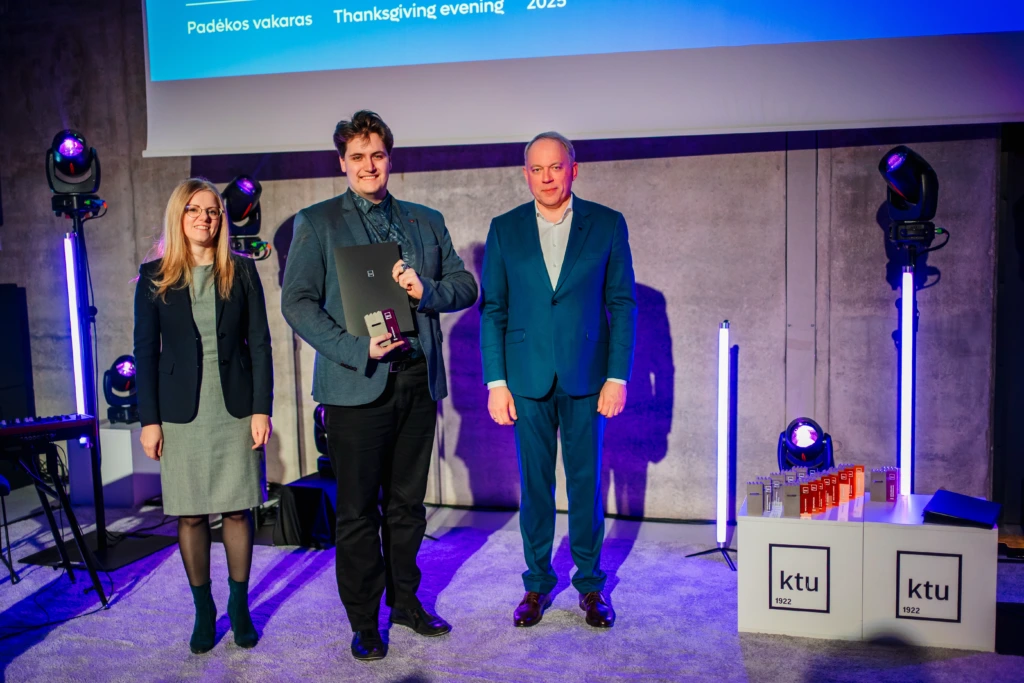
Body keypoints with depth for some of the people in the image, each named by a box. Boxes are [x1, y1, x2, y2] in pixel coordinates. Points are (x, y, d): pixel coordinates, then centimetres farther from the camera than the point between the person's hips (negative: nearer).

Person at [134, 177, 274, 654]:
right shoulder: (154, 276, 3)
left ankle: (239, 605, 22)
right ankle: (203, 610, 22)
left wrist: (262, 408, -5)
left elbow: (260, 343, 2)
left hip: (236, 409, 0)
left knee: (237, 509, 5)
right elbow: (145, 349, 2)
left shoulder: (241, 272, 3)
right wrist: (149, 419, -3)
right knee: (190, 515, 6)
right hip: (181, 412, 0)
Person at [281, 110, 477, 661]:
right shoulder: (316, 223, 2)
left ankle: (405, 601, 32)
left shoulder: (426, 221, 13)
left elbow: (465, 285, 11)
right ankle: (364, 621, 21)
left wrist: (426, 289, -10)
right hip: (357, 385, -3)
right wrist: (357, 348, -17)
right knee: (357, 511, 5)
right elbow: (297, 302, -5)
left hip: (418, 381, 4)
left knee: (407, 503, 15)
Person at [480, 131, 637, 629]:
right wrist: (496, 382, -3)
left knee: (587, 483, 8)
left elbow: (623, 304, 1)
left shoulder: (607, 224, 1)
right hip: (528, 379, 1)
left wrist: (618, 377, -5)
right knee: (534, 485, 9)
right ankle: (537, 583, 25)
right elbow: (493, 309, 4)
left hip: (586, 378, -1)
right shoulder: (505, 229, 4)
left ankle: (590, 584, 25)